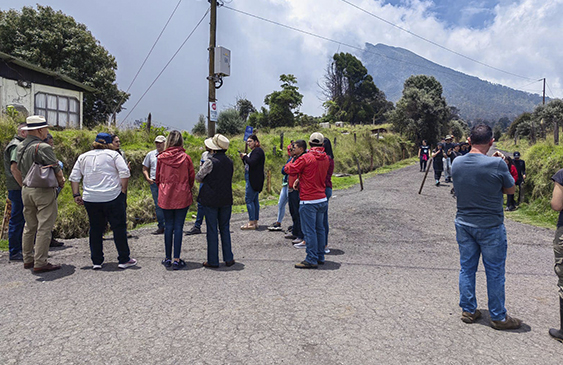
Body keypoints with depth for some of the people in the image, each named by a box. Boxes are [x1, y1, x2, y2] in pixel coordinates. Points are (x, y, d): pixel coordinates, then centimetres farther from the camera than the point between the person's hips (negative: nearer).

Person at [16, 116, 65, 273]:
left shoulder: (21, 146, 10)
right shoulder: (43, 147, -17)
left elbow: (20, 168, 17)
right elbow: (56, 170, -15)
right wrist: (61, 182, 3)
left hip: (26, 189, 9)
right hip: (44, 191, -9)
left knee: (30, 226, 17)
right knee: (44, 227, -3)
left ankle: (28, 259, 25)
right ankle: (40, 263, 0)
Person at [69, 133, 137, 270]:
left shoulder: (83, 157, 14)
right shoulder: (113, 154, 1)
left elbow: (74, 177, 11)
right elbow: (125, 173, -8)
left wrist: (76, 195, 12)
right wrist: (123, 191, -3)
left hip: (90, 199, 4)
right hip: (113, 197, -4)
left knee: (95, 229, 12)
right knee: (119, 228, 4)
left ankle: (96, 261, 16)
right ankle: (124, 260, 8)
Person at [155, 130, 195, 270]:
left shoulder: (161, 157, -4)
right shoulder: (186, 158, -7)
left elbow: (158, 177, 6)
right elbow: (192, 177, 1)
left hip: (166, 196, 1)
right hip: (182, 196, -1)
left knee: (168, 226, 11)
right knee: (178, 227, 3)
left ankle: (168, 258, 18)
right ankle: (177, 260, 5)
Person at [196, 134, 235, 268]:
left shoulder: (211, 161, -15)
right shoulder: (229, 161, 4)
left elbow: (198, 177, -6)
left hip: (211, 200, -5)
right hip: (226, 200, 5)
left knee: (212, 230, 3)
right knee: (225, 228, 14)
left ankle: (213, 261, 11)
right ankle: (228, 259, 17)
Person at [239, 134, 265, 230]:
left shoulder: (258, 151, -10)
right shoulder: (253, 151, 20)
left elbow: (252, 163, -23)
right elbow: (248, 165, 20)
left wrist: (245, 157, -8)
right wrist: (243, 158, 6)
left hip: (254, 180, -10)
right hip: (252, 179, 10)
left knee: (249, 199, -10)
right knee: (254, 200, 10)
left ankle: (251, 223, -8)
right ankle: (255, 222, 15)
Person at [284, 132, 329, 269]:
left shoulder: (306, 157, -14)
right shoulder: (325, 158, 7)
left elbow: (288, 169, -6)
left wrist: (292, 161, 15)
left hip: (308, 201, -7)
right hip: (322, 199, 7)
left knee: (309, 231, -1)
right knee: (320, 229, 15)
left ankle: (311, 260, 3)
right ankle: (320, 257, 24)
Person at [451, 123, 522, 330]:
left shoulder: (457, 163, -5)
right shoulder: (497, 164, -19)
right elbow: (510, 190, -4)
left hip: (464, 224, 4)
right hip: (491, 227, -4)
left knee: (467, 268, 15)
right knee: (495, 272, 10)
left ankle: (468, 311, 26)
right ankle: (498, 317, 24)